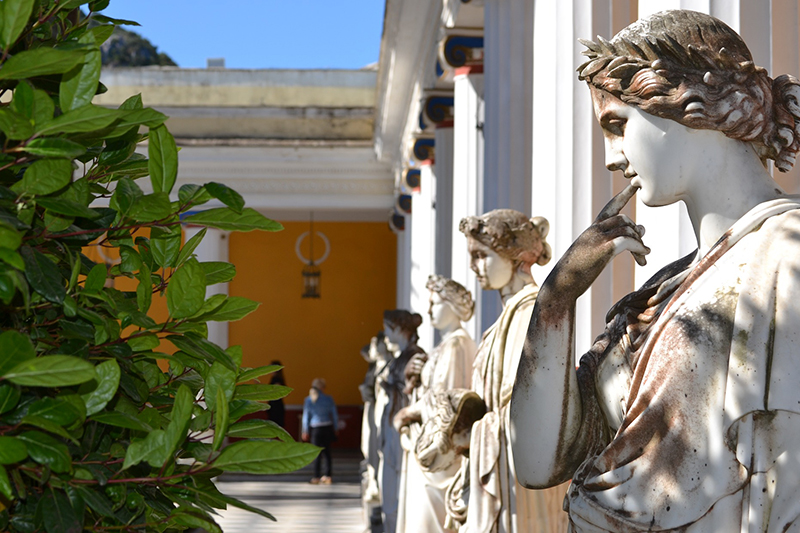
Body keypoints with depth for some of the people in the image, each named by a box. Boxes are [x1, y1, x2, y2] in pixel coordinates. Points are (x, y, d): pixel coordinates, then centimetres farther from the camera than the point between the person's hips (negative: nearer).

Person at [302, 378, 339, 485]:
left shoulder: (308, 400, -2)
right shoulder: (328, 399, -1)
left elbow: (306, 416, 1)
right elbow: (335, 415, 4)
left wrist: (305, 431, 9)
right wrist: (336, 429, 15)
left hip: (315, 429, -1)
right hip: (328, 427, 1)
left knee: (317, 453, 4)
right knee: (327, 452, 7)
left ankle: (316, 477, 3)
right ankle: (328, 476, 6)